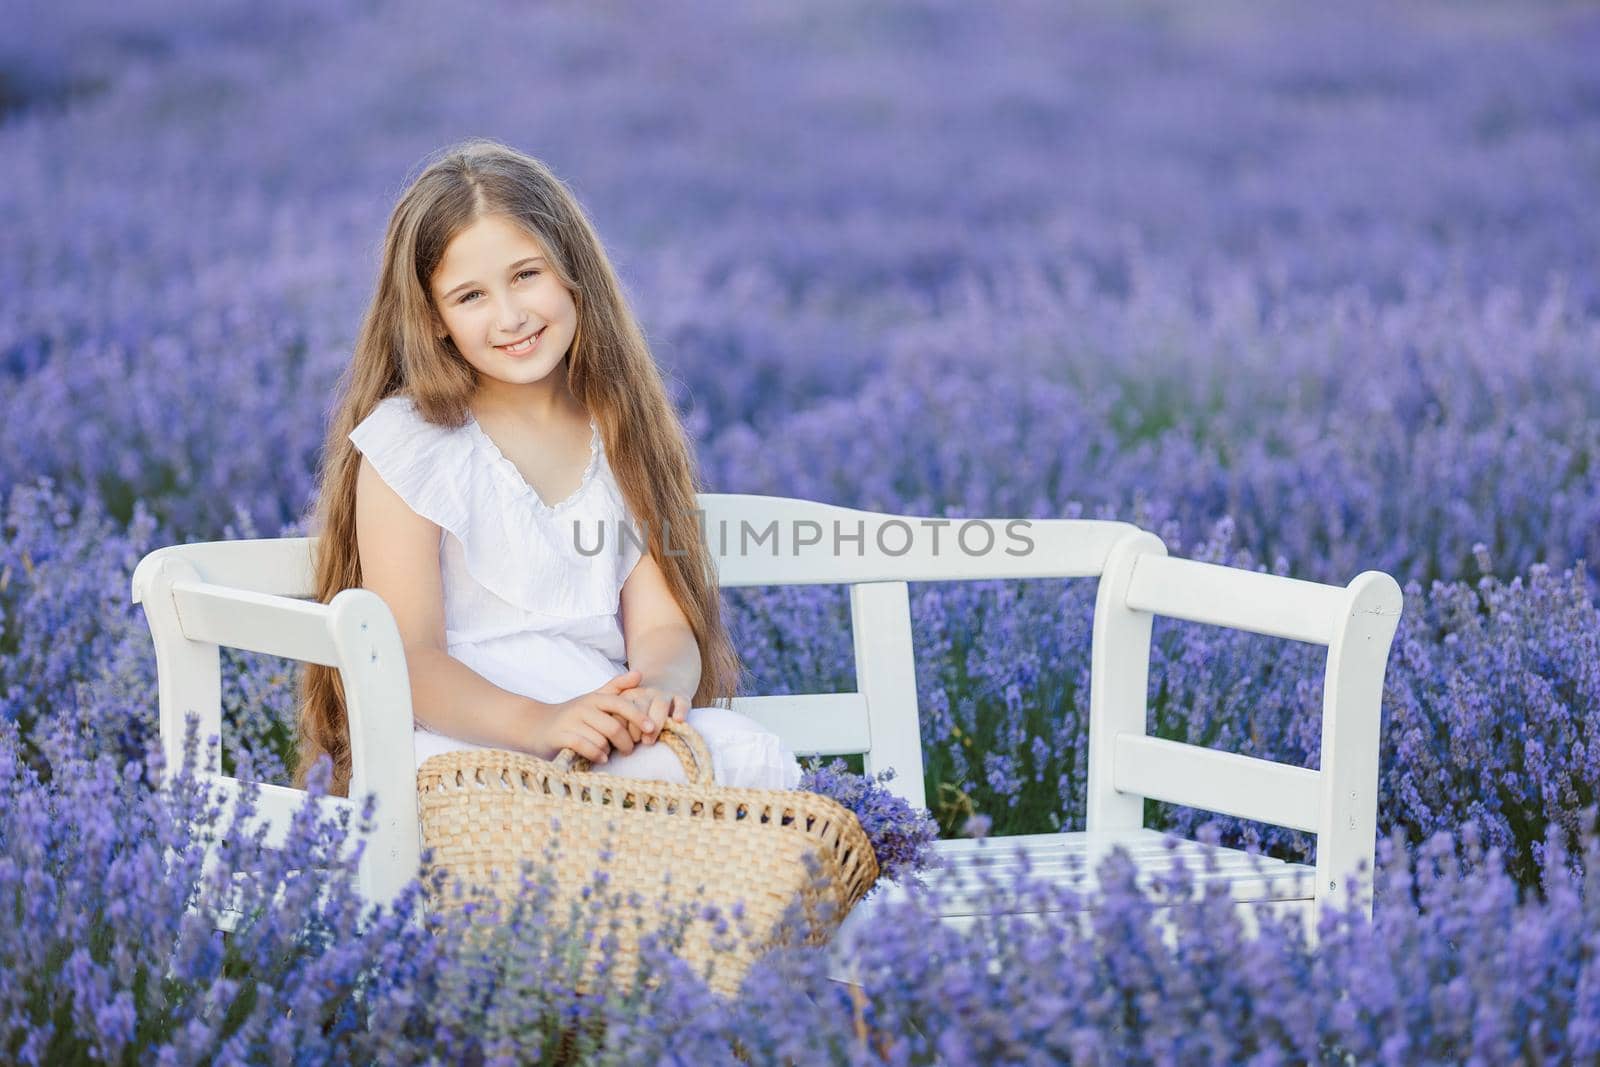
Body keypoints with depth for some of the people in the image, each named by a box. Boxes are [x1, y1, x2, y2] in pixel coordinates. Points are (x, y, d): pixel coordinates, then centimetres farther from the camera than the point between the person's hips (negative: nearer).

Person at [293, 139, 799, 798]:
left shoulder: (624, 433, 14)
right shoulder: (408, 441, -1)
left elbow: (662, 624, 6)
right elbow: (409, 659, -9)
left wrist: (656, 689, -20)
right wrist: (535, 722, -28)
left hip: (609, 737, 4)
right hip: (463, 738, -4)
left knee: (754, 757, -27)